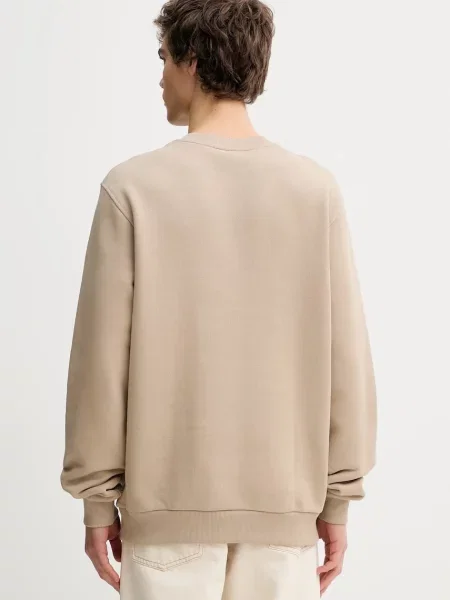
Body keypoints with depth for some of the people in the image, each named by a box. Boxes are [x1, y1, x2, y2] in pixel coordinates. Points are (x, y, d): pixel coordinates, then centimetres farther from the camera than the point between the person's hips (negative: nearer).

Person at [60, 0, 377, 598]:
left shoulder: (133, 188, -9)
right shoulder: (316, 189, -4)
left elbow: (103, 358, -8)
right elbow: (345, 358, -4)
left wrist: (97, 499, 2)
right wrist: (338, 500, 5)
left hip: (170, 503, -1)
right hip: (284, 504, 2)